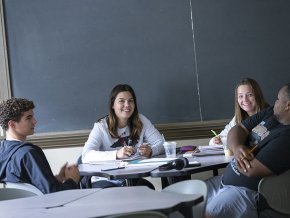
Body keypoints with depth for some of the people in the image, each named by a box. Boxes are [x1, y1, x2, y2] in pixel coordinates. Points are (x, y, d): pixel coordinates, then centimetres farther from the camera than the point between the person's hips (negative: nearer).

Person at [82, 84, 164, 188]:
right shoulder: (101, 126, -9)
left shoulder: (141, 121, 1)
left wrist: (150, 150, -24)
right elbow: (86, 156, -23)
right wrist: (116, 154, -37)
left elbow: (161, 144, 0)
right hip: (106, 181, -3)